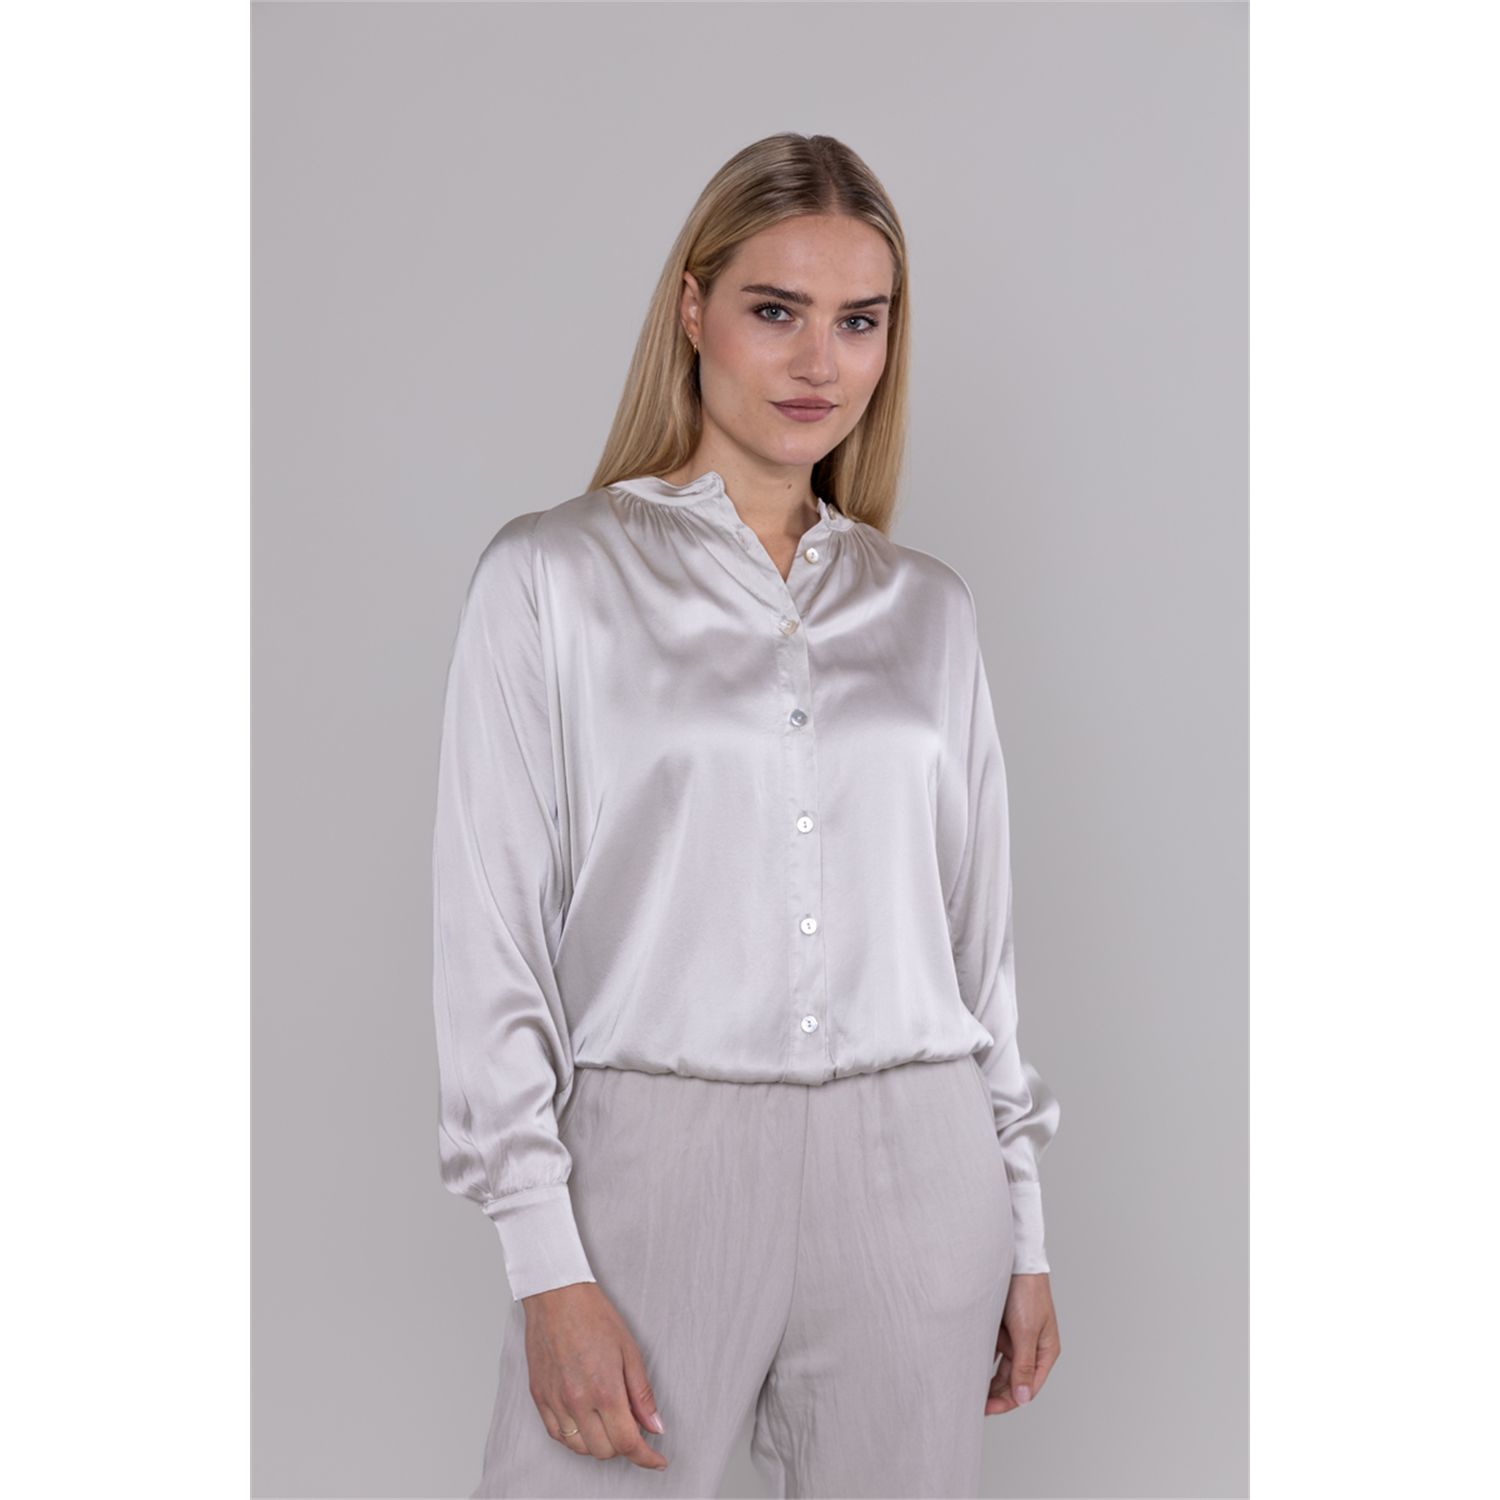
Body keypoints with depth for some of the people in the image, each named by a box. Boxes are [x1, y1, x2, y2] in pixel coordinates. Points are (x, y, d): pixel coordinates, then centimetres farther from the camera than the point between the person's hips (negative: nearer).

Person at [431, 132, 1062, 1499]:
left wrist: (1024, 1229, 12)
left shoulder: (929, 608, 10)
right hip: (657, 1165, -3)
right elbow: (492, 934, -4)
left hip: (912, 1178, 3)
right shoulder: (553, 576, -1)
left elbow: (981, 931, 13)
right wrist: (547, 1267, -10)